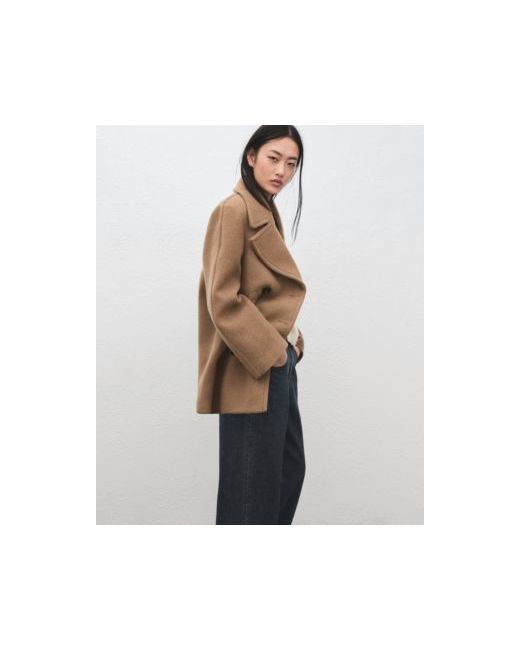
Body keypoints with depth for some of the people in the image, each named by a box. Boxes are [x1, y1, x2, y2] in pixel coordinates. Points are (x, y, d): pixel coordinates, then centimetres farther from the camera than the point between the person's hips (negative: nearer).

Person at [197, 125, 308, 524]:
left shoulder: (268, 212, 15)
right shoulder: (234, 209, -13)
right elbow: (223, 299, -20)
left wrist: (290, 341, 7)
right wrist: (271, 352, -16)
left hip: (278, 363, 10)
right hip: (253, 370, -10)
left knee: (291, 469, 18)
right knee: (253, 481, 2)